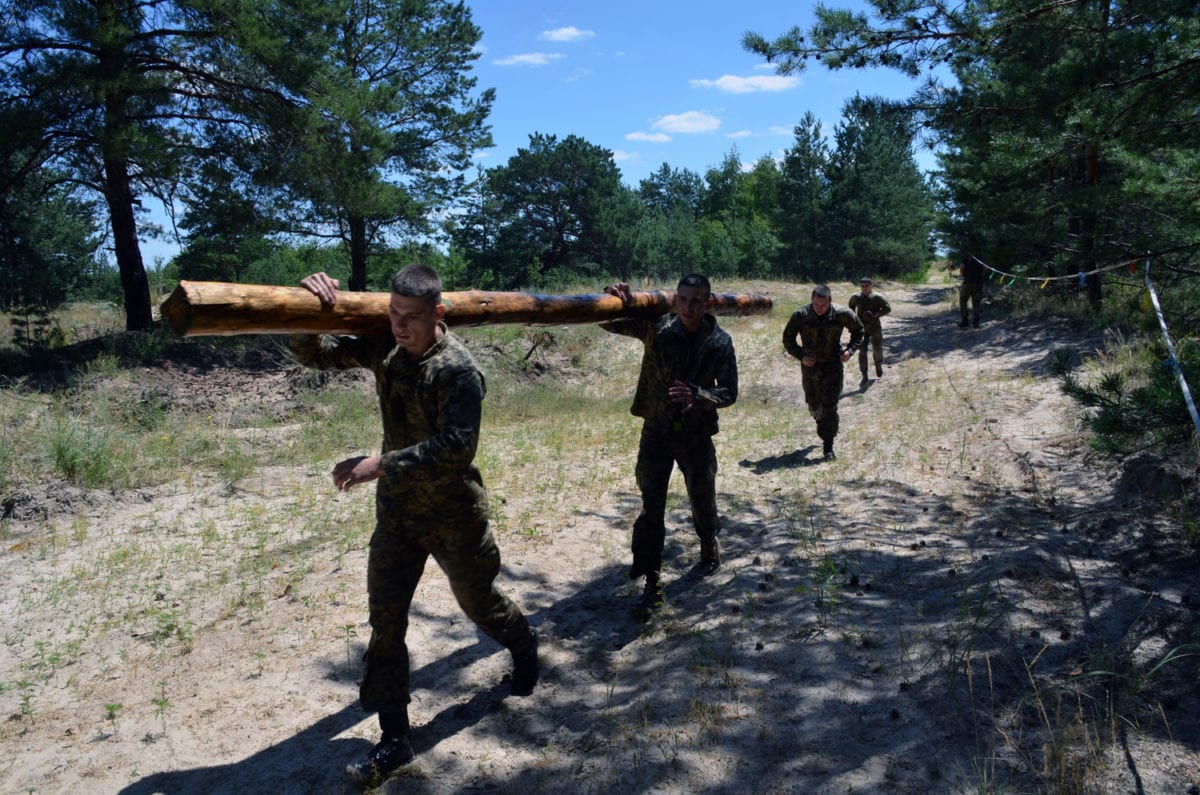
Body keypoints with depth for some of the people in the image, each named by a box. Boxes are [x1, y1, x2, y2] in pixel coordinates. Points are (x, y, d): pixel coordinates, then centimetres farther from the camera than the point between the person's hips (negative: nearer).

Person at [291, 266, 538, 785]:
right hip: (396, 509, 5)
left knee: (477, 600, 17)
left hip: (454, 512, -5)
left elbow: (456, 447, -30)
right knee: (385, 620, 4)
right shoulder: (384, 349, -3)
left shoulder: (458, 368, -22)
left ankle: (524, 648, 50)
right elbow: (314, 355, 3)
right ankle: (394, 739, 16)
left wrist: (379, 465, -34)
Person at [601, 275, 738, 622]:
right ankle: (652, 584, 8)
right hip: (656, 432, 0)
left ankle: (710, 549, 47)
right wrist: (613, 299, -31)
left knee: (703, 501, 17)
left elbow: (729, 393, -6)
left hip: (696, 434, 0)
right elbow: (607, 321, -7)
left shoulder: (720, 342, -8)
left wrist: (697, 394, -27)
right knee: (651, 509, -1)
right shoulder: (656, 328, -8)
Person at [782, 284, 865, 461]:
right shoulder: (800, 316, -16)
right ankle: (821, 421, 50)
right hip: (810, 365, 1)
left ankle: (828, 446, 0)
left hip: (833, 365, -1)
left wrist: (850, 349, -9)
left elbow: (858, 330, 6)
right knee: (814, 404, 15)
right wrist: (800, 355, -18)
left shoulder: (841, 314, -14)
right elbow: (787, 339, -3)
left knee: (830, 406, -8)